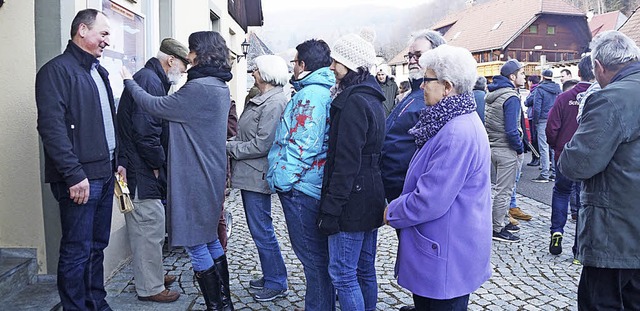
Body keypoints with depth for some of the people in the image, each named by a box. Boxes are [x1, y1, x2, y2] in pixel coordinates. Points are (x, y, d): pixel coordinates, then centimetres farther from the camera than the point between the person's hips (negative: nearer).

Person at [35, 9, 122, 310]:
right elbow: (51, 127, -17)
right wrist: (75, 175, -21)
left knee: (97, 246, 15)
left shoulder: (99, 71, 17)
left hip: (104, 174, 8)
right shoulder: (57, 70, -9)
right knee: (77, 252, 0)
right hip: (79, 178, -8)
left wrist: (118, 161, 15)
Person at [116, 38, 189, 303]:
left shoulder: (151, 79, 17)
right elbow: (145, 131, -25)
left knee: (149, 228, 20)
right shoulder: (149, 80, -16)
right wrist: (158, 163, -13)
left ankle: (152, 275, 34)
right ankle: (150, 288, 12)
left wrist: (158, 161, 14)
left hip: (141, 169, 11)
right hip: (143, 171, -11)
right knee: (150, 228, 0)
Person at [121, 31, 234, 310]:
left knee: (196, 244, 0)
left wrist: (129, 82, 4)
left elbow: (155, 106, -12)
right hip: (210, 174, 10)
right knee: (209, 238, 18)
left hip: (194, 177, -10)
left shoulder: (199, 88, -19)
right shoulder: (220, 87, 11)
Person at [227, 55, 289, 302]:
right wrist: (232, 143, 3)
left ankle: (276, 283, 15)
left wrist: (229, 148, -13)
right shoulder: (261, 100, 14)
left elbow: (262, 144, -22)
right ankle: (270, 277, 31)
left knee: (262, 231, -1)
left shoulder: (274, 103, -17)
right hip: (249, 175, 10)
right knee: (259, 229, 17)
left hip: (257, 176, -10)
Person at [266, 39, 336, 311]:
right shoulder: (324, 91, 16)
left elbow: (303, 146, -24)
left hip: (300, 188, -11)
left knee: (313, 257, 1)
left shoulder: (310, 95, -17)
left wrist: (281, 179, -15)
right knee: (319, 255, 20)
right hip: (314, 186, 11)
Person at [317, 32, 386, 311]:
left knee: (342, 274, 1)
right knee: (365, 270, 19)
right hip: (372, 197, 10)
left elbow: (346, 162, -21)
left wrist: (331, 208, -18)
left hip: (352, 202, -10)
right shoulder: (372, 98, 14)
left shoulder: (353, 101, -16)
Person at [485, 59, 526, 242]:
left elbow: (486, 122, 15)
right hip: (506, 150, -9)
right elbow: (511, 130, -23)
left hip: (493, 146, 9)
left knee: (503, 188, 20)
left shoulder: (492, 94, 11)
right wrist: (520, 148, -9)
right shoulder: (511, 98, -18)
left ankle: (500, 222, 30)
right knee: (504, 190, 0)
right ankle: (497, 230, 9)